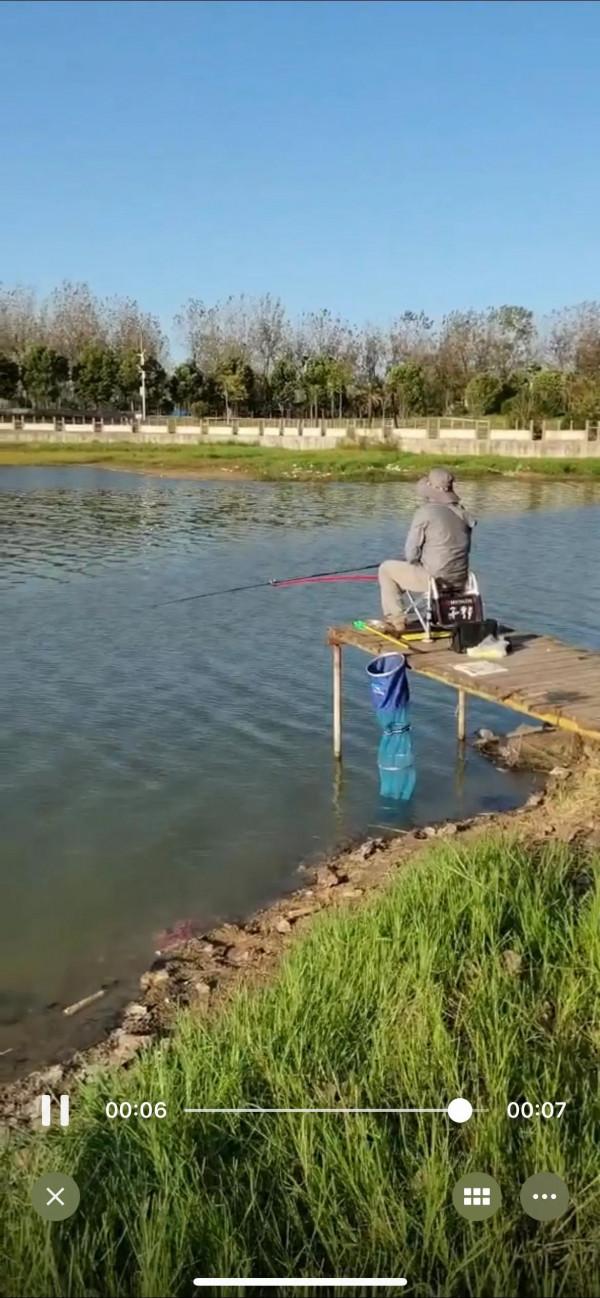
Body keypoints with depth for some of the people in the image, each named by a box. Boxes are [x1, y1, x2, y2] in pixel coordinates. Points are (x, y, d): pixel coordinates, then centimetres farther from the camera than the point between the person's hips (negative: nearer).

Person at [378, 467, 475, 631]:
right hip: (460, 579, 7)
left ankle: (396, 619, 14)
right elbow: (465, 548, 16)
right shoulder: (461, 512, 8)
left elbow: (411, 553, -10)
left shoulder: (425, 512, -13)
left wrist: (413, 561, 13)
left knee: (386, 568, 14)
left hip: (434, 578, -7)